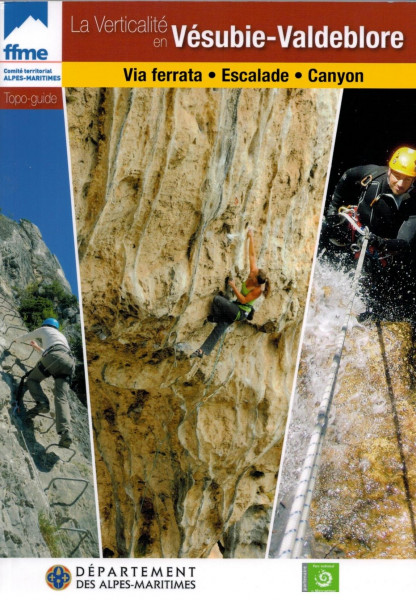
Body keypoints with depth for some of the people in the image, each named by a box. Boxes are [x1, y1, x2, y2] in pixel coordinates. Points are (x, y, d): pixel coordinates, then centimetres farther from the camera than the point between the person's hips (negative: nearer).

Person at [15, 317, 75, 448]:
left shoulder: (44, 329, 29)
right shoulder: (62, 336, 44)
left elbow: (25, 337, 44)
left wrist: (17, 339, 67)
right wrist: (37, 347, 74)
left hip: (55, 356, -4)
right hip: (69, 362, 5)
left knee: (32, 379, 18)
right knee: (62, 398, -9)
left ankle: (41, 402, -12)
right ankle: (66, 432, -30)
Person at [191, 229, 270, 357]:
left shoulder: (258, 289, -25)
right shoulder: (254, 272, -8)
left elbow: (244, 300, -23)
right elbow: (252, 254, -2)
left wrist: (234, 287, -22)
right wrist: (251, 238, 2)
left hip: (241, 312, -8)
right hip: (236, 307, 8)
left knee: (217, 299, -27)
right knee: (220, 328, 1)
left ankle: (214, 317, 2)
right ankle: (203, 350, 0)